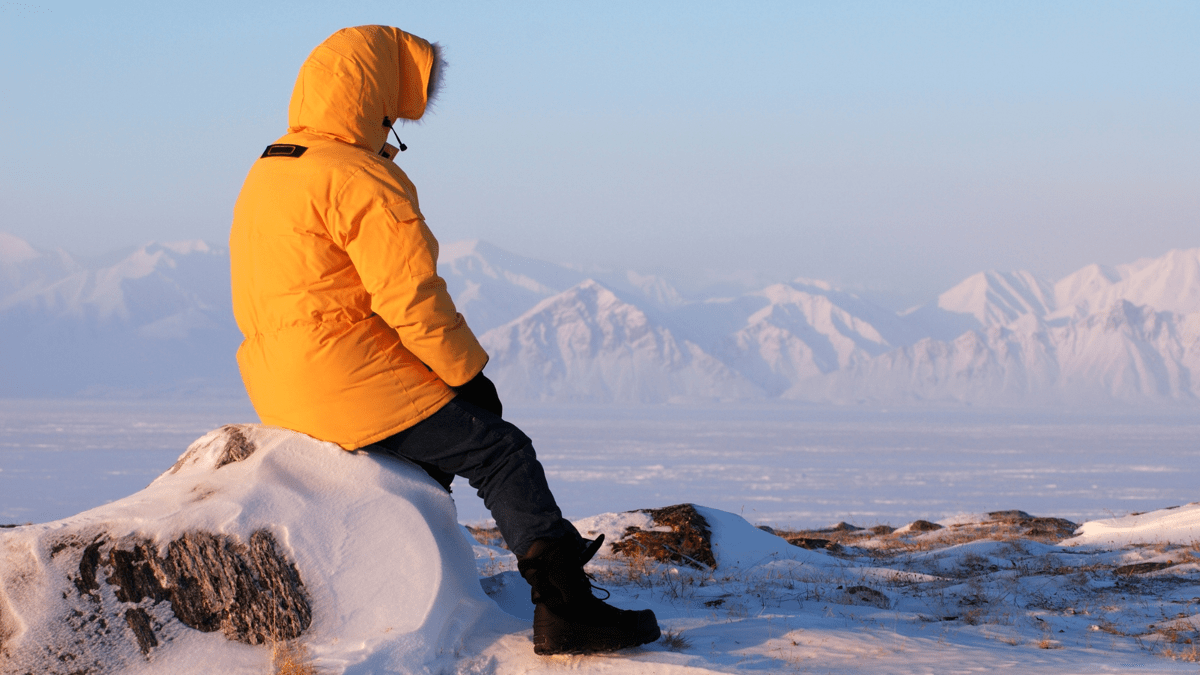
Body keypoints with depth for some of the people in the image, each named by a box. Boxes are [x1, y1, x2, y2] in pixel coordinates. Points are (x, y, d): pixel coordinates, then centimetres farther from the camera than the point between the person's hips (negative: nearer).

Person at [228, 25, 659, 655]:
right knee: (501, 451, -3)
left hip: (279, 384, 10)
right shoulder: (358, 178, -16)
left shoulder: (266, 173, 16)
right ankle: (567, 611, -8)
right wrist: (469, 371, -5)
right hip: (348, 385, -10)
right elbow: (410, 296, -19)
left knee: (440, 427, 30)